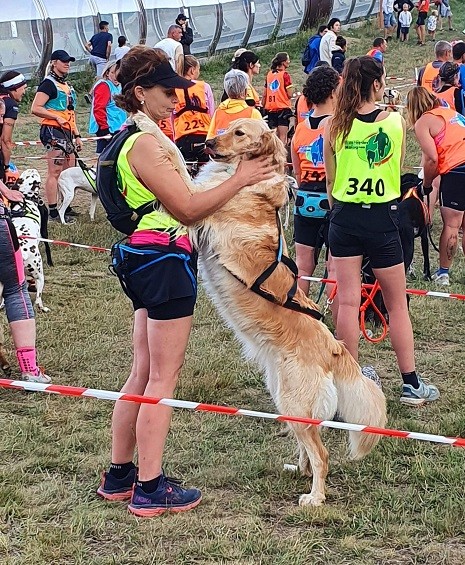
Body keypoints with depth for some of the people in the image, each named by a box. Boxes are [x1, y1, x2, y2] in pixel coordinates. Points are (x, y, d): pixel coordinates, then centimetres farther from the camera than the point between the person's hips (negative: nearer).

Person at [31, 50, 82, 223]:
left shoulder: (66, 85, 19)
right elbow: (35, 108, -17)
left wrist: (77, 135, 22)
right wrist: (57, 118, -21)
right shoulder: (49, 84, -9)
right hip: (53, 131, -9)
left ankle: (67, 207, 21)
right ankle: (53, 212, -9)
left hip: (67, 132, 10)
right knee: (54, 172, -9)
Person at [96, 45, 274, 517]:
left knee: (143, 373, 15)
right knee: (163, 379, -4)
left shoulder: (141, 138, 16)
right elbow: (187, 207, -17)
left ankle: (119, 476, 22)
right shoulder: (146, 143, -16)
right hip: (165, 261, -10)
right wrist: (239, 179, -10)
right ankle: (150, 490, 3)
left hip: (143, 260, 10)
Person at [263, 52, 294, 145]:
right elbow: (289, 95, -12)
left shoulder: (269, 74, 8)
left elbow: (264, 95, 11)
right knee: (283, 137, -5)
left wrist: (263, 106, 20)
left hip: (270, 109, 6)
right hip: (283, 108, -6)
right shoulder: (285, 75, -9)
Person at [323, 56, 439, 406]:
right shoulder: (396, 121, -6)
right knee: (397, 305, 8)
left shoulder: (334, 126, -4)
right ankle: (411, 384, 12)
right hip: (383, 218, -1)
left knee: (348, 302, 5)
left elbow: (330, 182, 5)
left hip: (344, 218, 1)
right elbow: (398, 169, 8)